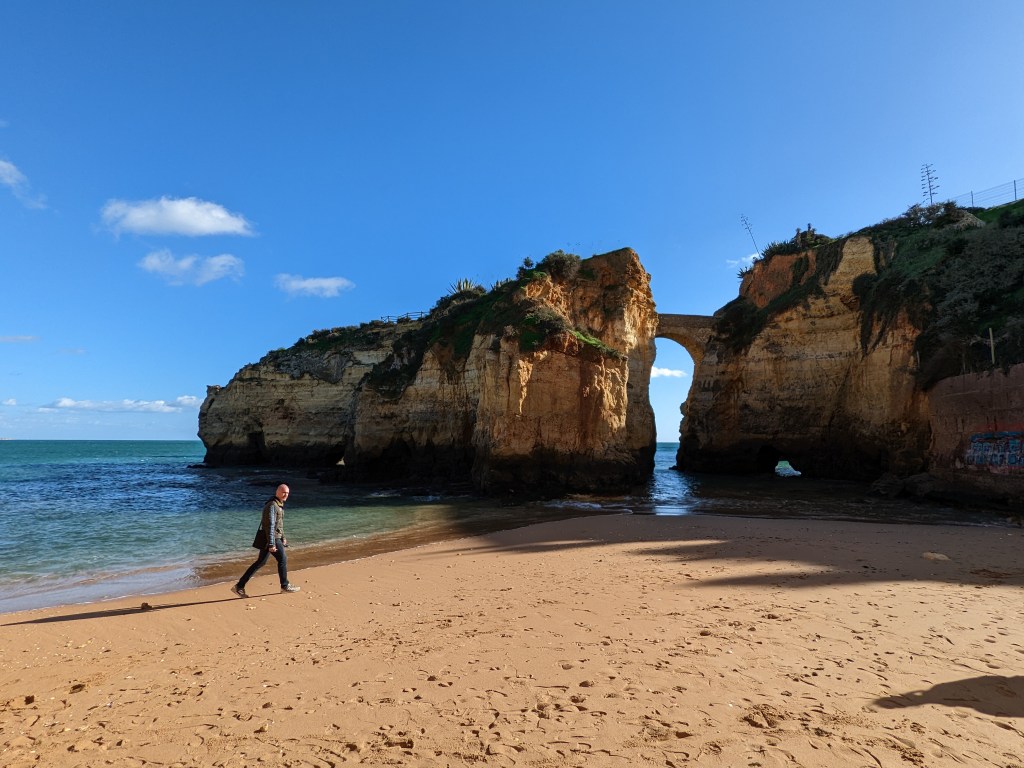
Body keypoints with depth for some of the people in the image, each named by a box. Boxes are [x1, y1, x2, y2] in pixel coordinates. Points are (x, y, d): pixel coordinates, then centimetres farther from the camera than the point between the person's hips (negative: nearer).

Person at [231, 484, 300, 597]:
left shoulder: (279, 504, 13)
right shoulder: (272, 505, -19)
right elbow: (270, 526, -24)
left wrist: (282, 537, 27)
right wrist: (271, 544, -26)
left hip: (275, 537, 10)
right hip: (271, 538, -10)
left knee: (260, 563, 12)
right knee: (282, 559, 2)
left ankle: (239, 586, 14)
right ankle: (285, 586, 17)